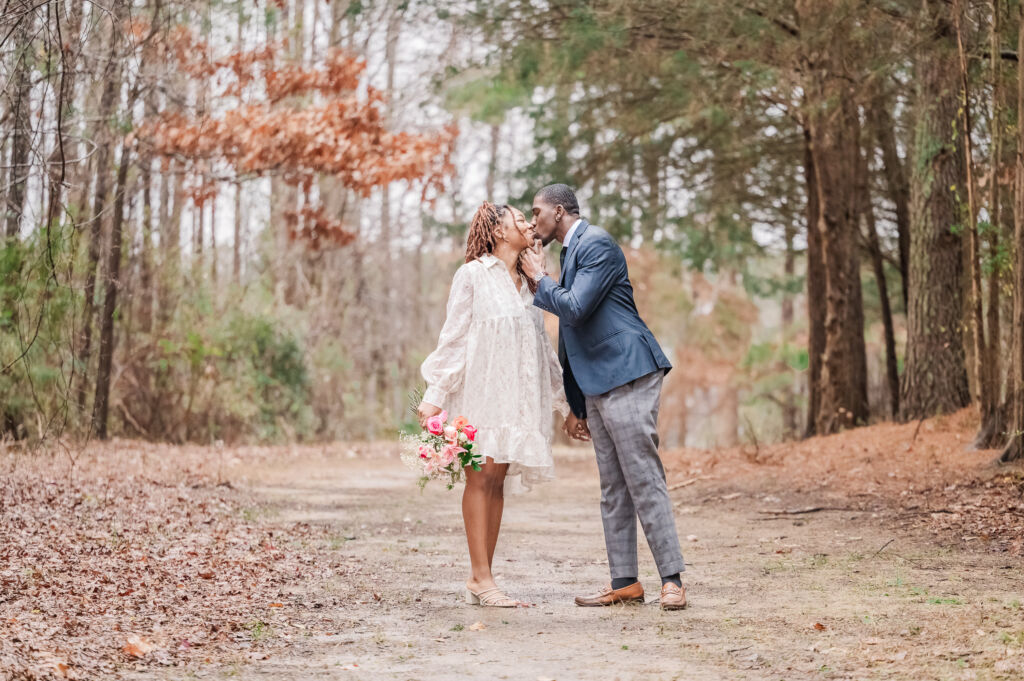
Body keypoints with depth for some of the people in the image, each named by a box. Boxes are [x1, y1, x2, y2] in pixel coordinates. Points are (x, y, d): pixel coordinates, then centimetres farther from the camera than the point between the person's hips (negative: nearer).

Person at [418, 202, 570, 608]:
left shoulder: (527, 283, 16)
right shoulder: (473, 275, -2)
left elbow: (542, 346, 20)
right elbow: (453, 337, -5)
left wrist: (564, 399, 19)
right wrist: (434, 396, -10)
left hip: (515, 393, 6)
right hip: (478, 389, -6)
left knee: (498, 481, 2)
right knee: (480, 477, -7)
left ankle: (480, 581, 3)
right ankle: (481, 578, -7)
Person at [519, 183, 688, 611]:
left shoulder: (597, 244, -9)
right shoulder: (571, 252, 20)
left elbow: (575, 308, -21)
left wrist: (539, 278, -3)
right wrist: (576, 406, 23)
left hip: (627, 375, -10)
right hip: (596, 386, 10)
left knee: (643, 479, -10)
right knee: (613, 488, 8)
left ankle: (672, 579, -6)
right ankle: (624, 583, 11)